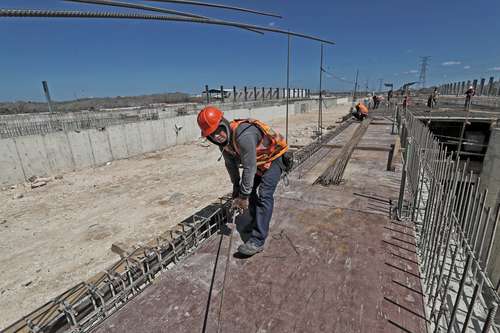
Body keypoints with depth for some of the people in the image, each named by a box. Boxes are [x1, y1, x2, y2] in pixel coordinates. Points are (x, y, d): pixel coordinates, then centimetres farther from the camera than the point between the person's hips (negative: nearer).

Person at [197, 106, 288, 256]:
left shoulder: (243, 135, -38)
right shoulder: (223, 140, -11)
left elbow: (249, 168, -33)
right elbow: (231, 165, 0)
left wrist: (243, 196, -24)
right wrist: (236, 191, 4)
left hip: (273, 158, -8)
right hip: (257, 161, 8)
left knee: (264, 195, -17)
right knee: (250, 189, 11)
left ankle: (257, 241, -14)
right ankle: (257, 222, 33)